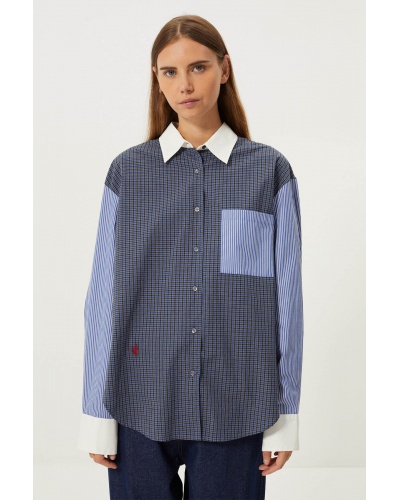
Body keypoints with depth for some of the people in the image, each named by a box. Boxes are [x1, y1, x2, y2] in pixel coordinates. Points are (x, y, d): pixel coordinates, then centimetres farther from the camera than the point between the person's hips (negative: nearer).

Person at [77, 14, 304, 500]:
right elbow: (105, 294, 2)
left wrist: (286, 416, 1)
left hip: (233, 407, 0)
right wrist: (97, 414, 1)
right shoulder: (128, 171, 2)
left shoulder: (269, 171, 1)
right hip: (142, 404, 1)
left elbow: (287, 294, 1)